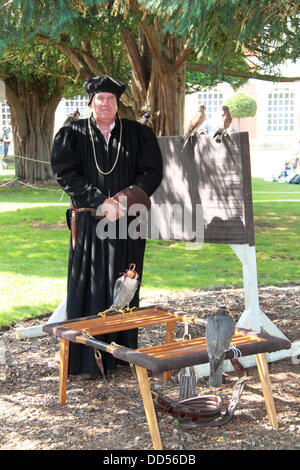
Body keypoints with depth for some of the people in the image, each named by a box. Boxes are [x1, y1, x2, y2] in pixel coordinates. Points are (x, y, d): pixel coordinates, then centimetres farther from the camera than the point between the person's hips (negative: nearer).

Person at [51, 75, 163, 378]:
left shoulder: (138, 134, 9)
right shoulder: (72, 135, 6)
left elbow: (152, 172, 3)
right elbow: (66, 174, -4)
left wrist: (123, 200, -12)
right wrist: (101, 202, -13)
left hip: (128, 222, 1)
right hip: (88, 224, -1)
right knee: (90, 287, -2)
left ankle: (123, 351, 14)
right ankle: (87, 358, 4)